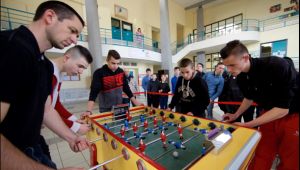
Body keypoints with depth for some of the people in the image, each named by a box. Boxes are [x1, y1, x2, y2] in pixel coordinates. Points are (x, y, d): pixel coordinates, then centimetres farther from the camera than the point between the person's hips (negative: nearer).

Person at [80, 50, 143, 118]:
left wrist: (136, 103, 1)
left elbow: (126, 88, 3)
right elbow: (94, 92, -19)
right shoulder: (99, 73, -14)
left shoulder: (121, 72, -2)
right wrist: (89, 111, -28)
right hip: (105, 110, -4)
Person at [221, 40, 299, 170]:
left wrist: (247, 125, -25)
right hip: (270, 113, 5)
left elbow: (282, 109, -26)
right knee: (261, 156, 8)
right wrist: (236, 115, 0)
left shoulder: (277, 66, -28)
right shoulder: (241, 77, -9)